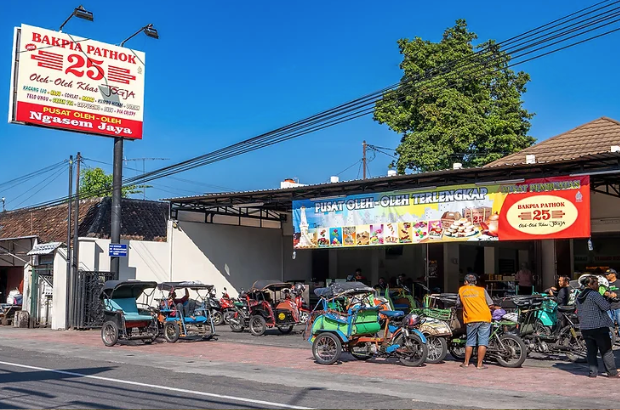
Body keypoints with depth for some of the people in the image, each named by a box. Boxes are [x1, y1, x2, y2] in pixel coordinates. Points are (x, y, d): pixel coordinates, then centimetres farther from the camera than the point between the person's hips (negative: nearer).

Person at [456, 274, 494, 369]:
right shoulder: (482, 290, 6)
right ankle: (479, 364, 0)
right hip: (484, 318, -1)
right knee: (482, 342, 1)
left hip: (471, 319, 1)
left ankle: (466, 362, 17)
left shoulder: (461, 290, 10)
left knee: (470, 342, 13)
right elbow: (490, 305, 4)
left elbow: (458, 304, 19)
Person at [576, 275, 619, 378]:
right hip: (598, 327, -7)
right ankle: (612, 372, 6)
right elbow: (606, 307, -16)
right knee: (606, 350, 2)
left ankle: (593, 372, 10)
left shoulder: (579, 297, 12)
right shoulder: (594, 294, -13)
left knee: (591, 351, 11)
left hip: (585, 328, 7)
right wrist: (604, 299, 3)